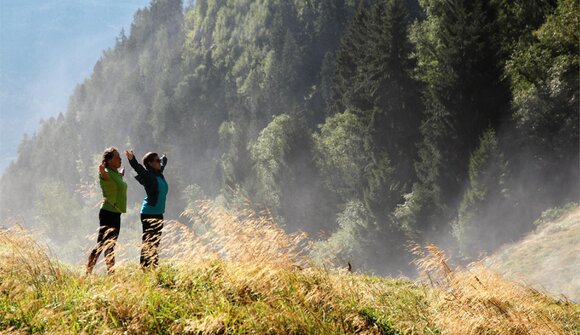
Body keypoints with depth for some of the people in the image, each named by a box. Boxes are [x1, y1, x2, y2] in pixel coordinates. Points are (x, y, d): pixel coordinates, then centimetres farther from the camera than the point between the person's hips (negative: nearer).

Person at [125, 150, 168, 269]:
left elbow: (163, 164, 34)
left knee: (155, 243, 11)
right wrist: (132, 160, -49)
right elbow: (138, 169, -31)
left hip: (158, 213, 9)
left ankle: (154, 268, 15)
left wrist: (164, 158, 54)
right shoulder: (147, 175, -12)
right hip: (149, 213, -9)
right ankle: (144, 268, -9)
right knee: (148, 243, -9)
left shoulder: (159, 173, 12)